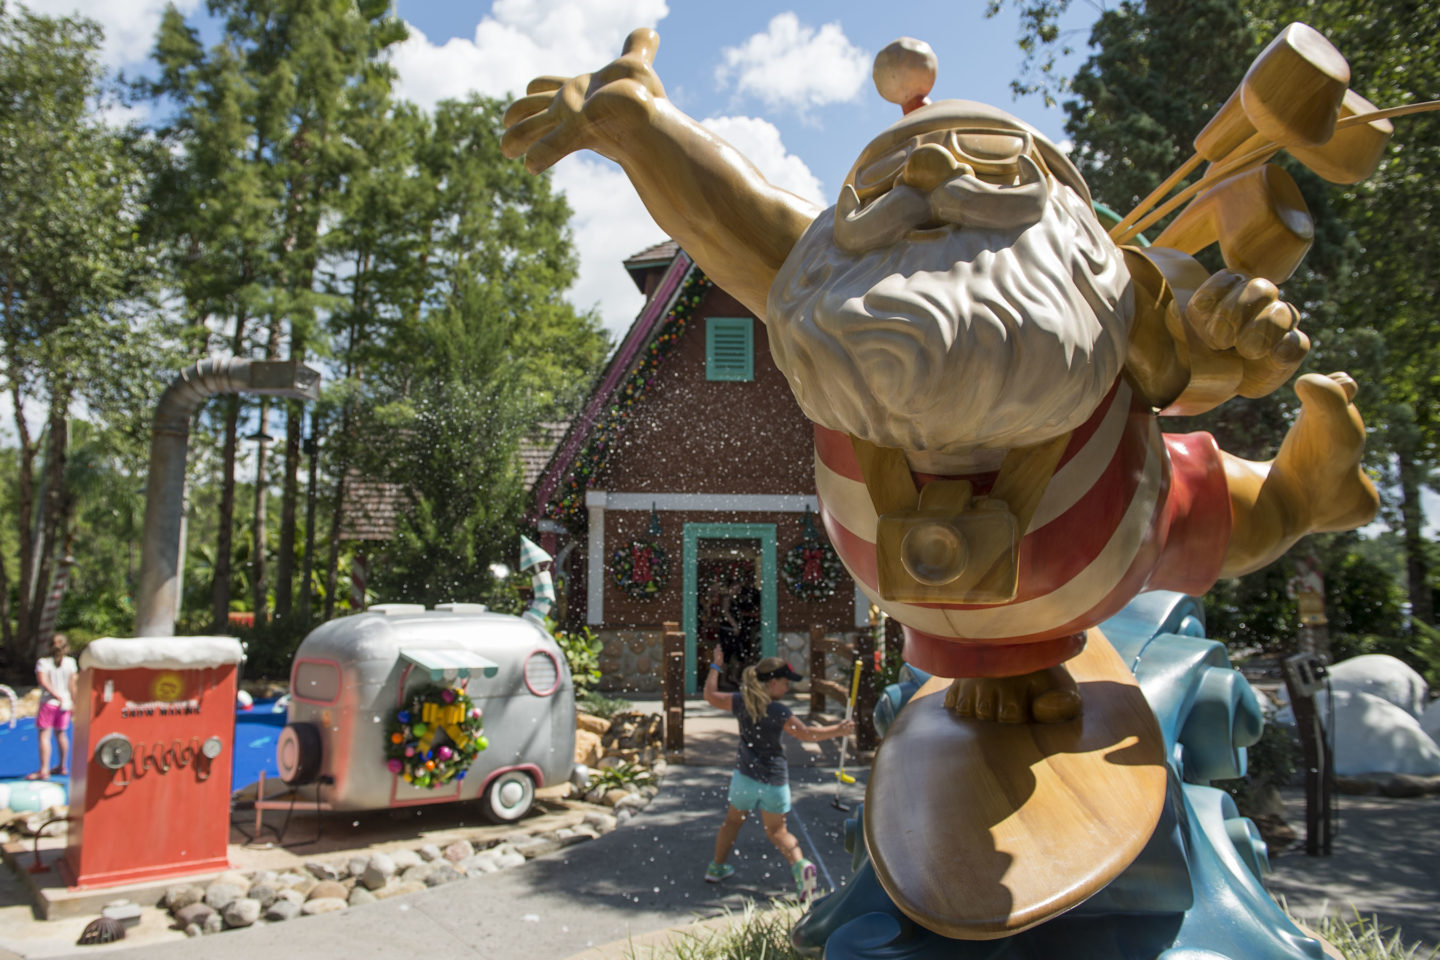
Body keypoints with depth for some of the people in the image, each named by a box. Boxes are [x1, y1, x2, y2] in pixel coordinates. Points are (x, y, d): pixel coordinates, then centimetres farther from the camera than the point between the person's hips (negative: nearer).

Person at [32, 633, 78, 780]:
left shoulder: (43, 662, -7)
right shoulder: (70, 662, -1)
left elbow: (43, 681, -19)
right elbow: (72, 684, -2)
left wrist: (58, 696, -15)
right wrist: (73, 702, 4)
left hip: (48, 702, -4)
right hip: (65, 704, 4)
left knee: (44, 735, -4)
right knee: (61, 733, 17)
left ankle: (44, 770, -12)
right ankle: (63, 767, 26)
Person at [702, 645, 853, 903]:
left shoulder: (741, 702, -7)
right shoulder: (779, 712, -18)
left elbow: (710, 695, 7)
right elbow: (807, 734, -13)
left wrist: (715, 666, 19)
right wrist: (838, 730, -5)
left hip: (745, 776, 2)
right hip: (775, 780, -2)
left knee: (733, 820, 24)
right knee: (777, 831, 13)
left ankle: (717, 867, 36)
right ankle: (799, 864, -12)